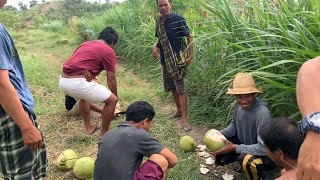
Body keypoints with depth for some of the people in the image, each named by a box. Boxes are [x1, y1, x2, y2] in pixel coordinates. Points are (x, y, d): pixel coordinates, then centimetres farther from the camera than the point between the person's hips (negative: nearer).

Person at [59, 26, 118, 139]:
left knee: (84, 96, 38)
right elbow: (111, 80, 7)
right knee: (112, 100, 7)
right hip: (77, 83, -8)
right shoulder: (109, 51, 3)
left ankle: (89, 127, 42)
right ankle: (104, 134, 20)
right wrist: (116, 97, 23)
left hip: (63, 81, 9)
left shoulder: (86, 44, 25)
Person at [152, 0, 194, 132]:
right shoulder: (159, 22, 8)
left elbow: (189, 37, -7)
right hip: (164, 60, 7)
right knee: (171, 87, 15)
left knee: (180, 88, -8)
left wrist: (190, 56, -13)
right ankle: (179, 110, 32)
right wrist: (155, 46, 0)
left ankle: (184, 118, -4)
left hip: (177, 59, -7)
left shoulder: (178, 19, -10)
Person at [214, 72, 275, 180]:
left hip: (265, 154, -7)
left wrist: (235, 148, -28)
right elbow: (234, 125, 7)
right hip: (244, 143, 7)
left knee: (247, 161, -35)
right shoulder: (239, 105, -12)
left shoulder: (262, 113, -33)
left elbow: (264, 148, -32)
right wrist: (221, 133, -12)